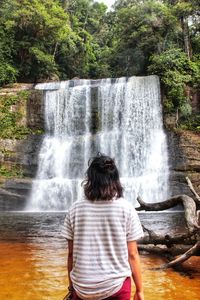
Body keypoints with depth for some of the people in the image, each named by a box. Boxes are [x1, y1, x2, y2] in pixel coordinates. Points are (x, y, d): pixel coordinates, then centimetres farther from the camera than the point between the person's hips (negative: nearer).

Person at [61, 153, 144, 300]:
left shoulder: (76, 209, -6)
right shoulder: (126, 208, -9)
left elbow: (71, 253, -1)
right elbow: (132, 254, -7)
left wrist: (72, 288, 12)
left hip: (83, 288, 1)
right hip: (116, 286, -1)